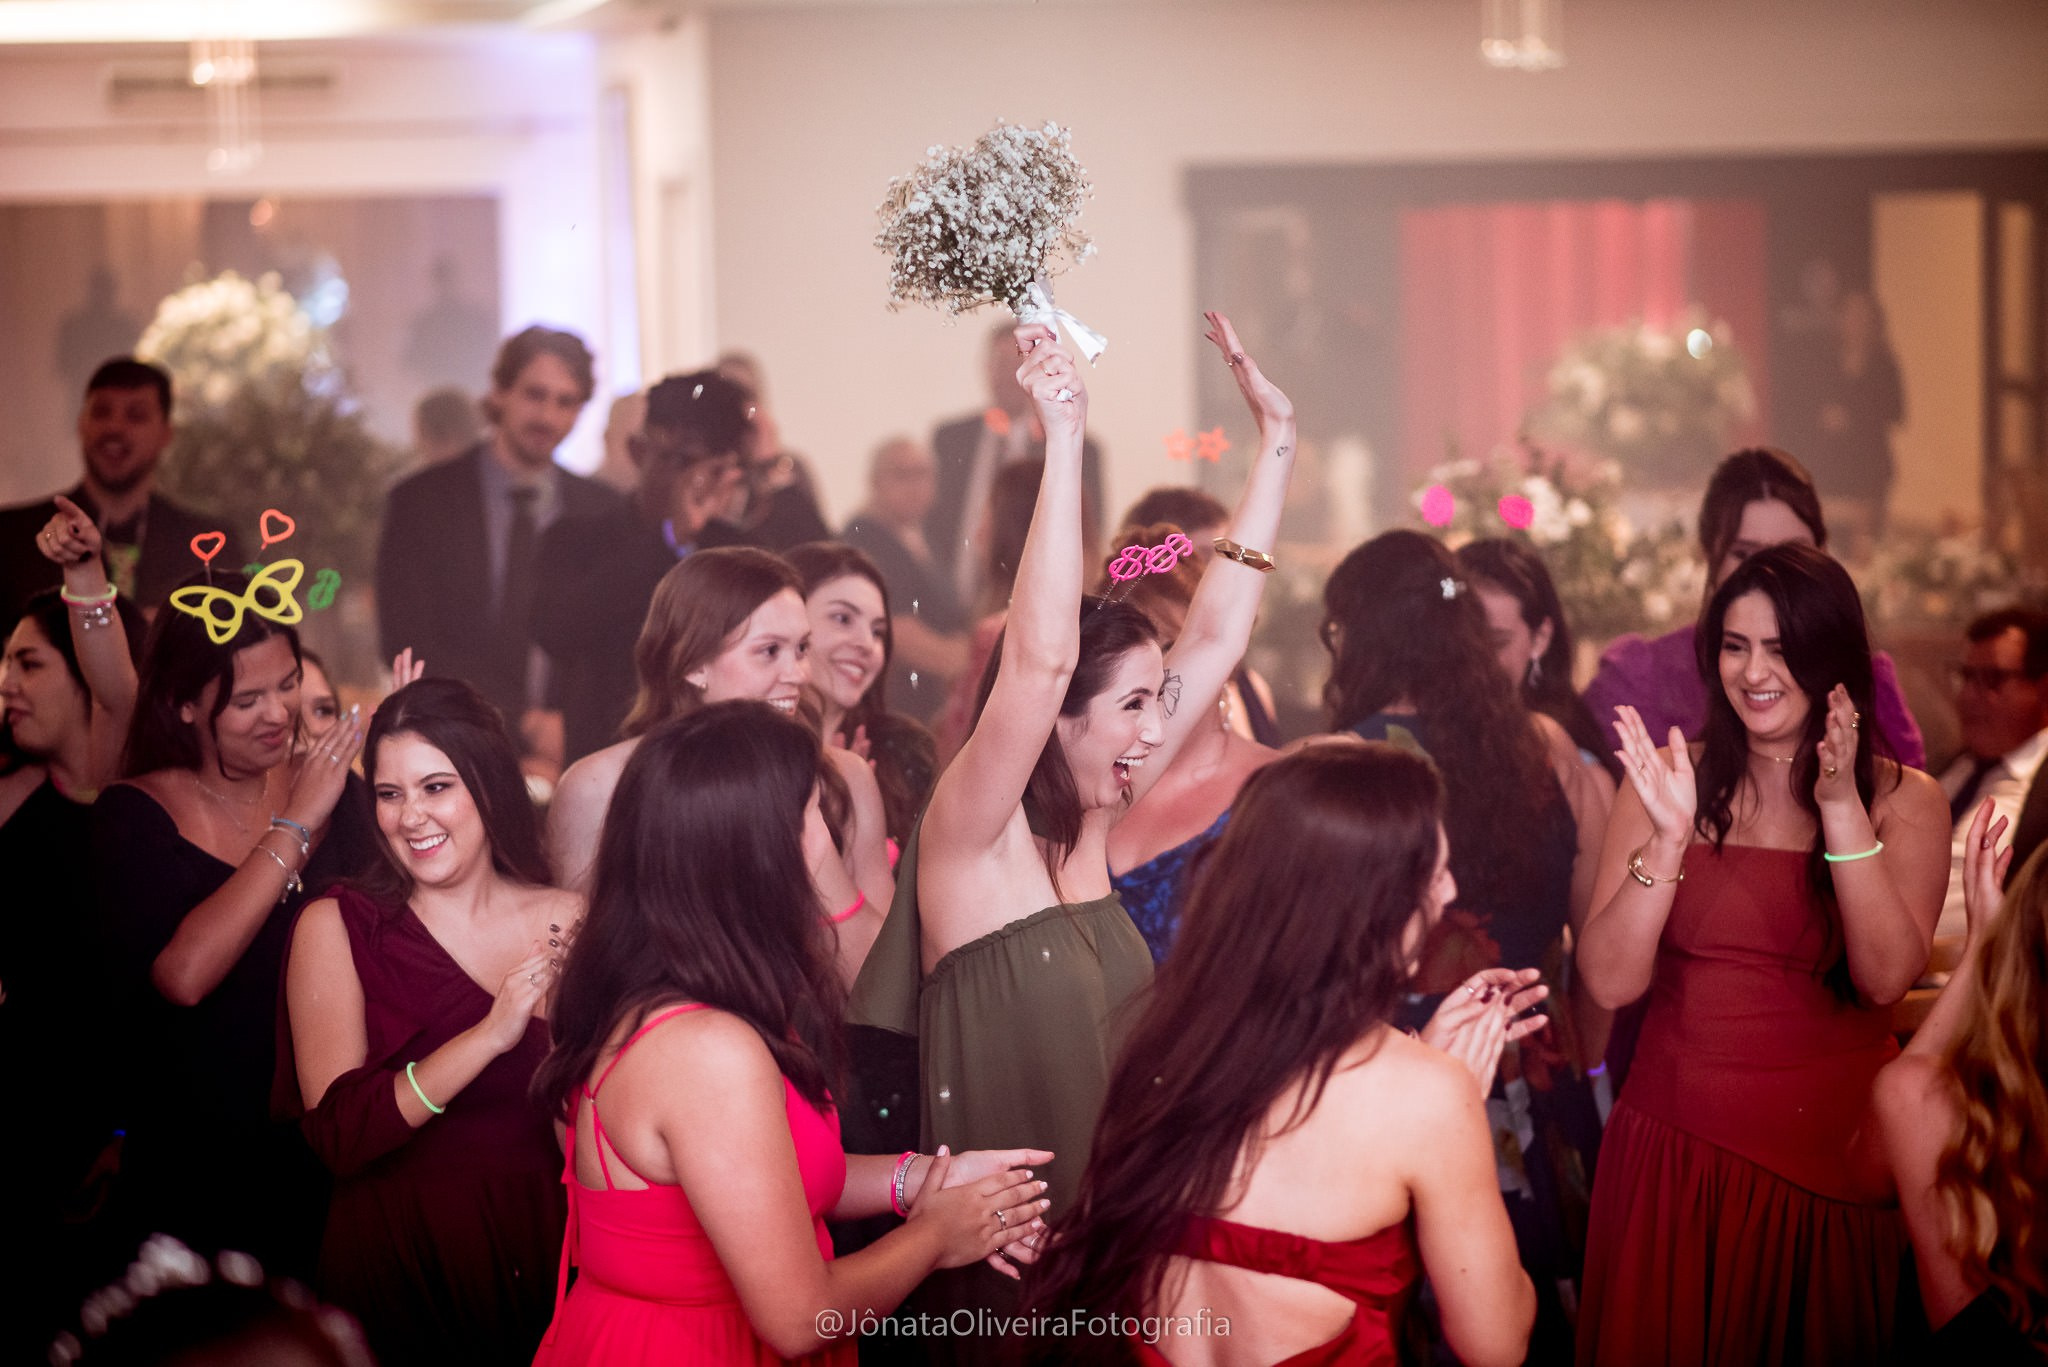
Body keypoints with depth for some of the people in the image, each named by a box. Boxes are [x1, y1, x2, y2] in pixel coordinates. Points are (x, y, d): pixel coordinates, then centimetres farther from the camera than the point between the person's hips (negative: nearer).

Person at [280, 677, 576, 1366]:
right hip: (396, 1265, -2)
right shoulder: (336, 927, -4)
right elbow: (338, 1132, -17)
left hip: (537, 1256, 2)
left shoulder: (566, 921, 1)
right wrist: (489, 1035, -26)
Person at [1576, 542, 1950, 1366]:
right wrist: (1670, 837, -20)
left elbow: (1886, 979, -17)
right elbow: (1609, 983, -8)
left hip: (1832, 1154, -1)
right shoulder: (1669, 777, 1)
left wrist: (1841, 808, -22)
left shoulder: (1905, 800, -1)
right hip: (1674, 1148, 1)